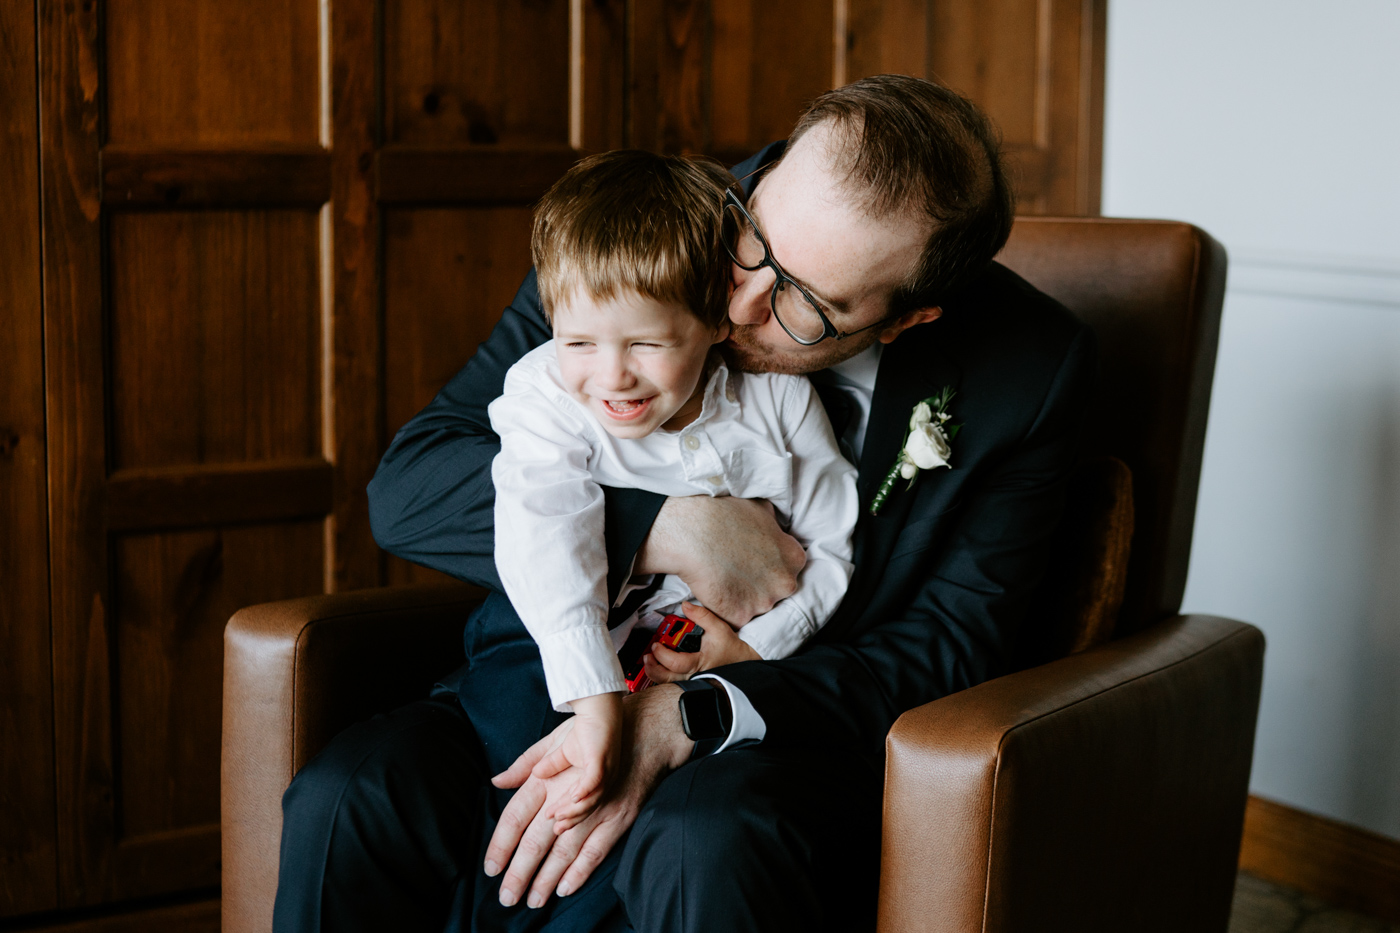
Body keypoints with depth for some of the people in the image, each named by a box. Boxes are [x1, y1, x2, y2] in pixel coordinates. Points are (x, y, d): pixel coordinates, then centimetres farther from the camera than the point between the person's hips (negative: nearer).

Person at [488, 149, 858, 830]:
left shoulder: (777, 397, -5)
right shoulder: (547, 400, -11)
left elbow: (835, 550, 3)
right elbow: (547, 555, -26)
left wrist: (756, 647, -13)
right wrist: (594, 700, -40)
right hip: (574, 654, 0)